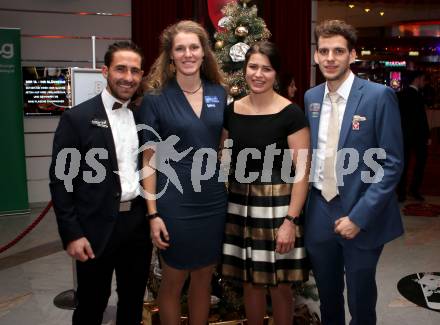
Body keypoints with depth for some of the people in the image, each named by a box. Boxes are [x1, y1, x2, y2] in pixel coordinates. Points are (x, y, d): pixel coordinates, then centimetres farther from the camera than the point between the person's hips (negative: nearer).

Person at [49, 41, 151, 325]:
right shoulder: (77, 118, -8)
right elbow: (60, 179, -8)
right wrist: (72, 233, -12)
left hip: (139, 223, 4)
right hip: (97, 227, -4)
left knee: (134, 302, 19)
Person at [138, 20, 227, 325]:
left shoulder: (219, 93, 4)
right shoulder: (156, 98, -8)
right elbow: (150, 159, -6)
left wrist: (230, 189, 7)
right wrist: (153, 213, -10)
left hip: (213, 200, 4)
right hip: (175, 203, -4)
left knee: (204, 278, 17)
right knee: (173, 280, 11)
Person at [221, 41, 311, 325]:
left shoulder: (291, 114, -10)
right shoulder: (231, 111, 4)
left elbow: (302, 171, -11)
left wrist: (290, 220, -15)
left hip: (277, 204, -4)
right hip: (240, 205, 4)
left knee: (280, 286, 8)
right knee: (250, 282, 16)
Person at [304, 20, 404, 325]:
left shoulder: (379, 96, -11)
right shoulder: (310, 97, 5)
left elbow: (392, 163, -13)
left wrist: (359, 216, -17)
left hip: (361, 216, -4)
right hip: (319, 212, 4)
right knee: (328, 298, 20)